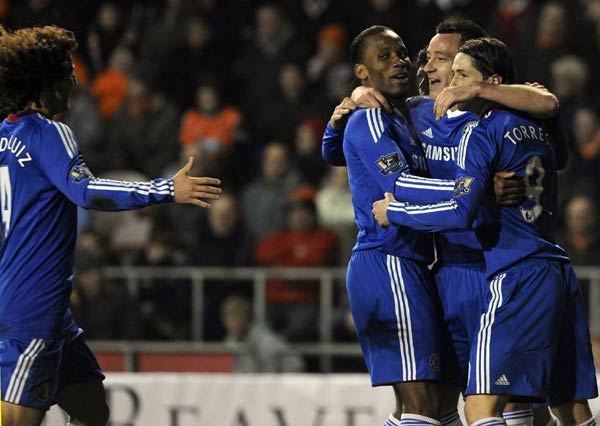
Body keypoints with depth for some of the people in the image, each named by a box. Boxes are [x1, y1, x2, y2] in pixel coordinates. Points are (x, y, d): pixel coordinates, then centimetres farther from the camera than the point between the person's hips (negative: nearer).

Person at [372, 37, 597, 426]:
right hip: (561, 275, 9)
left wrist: (394, 212, -3)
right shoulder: (536, 130, 18)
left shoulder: (480, 134, -7)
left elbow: (461, 212, -17)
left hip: (518, 276, -9)